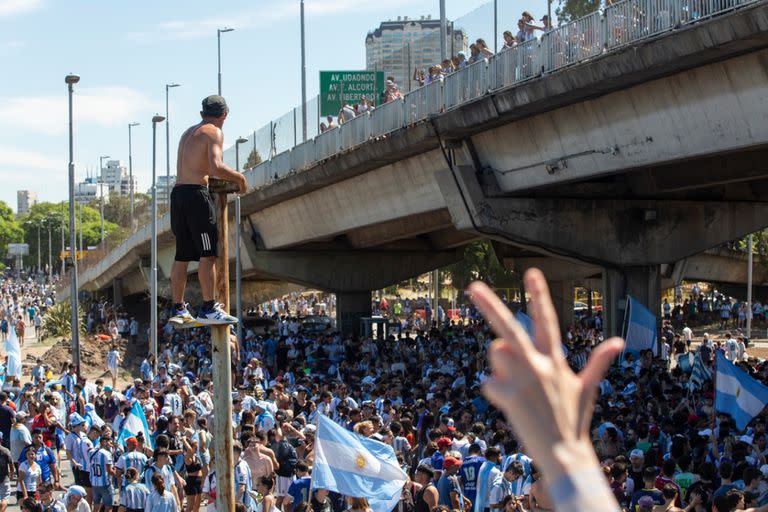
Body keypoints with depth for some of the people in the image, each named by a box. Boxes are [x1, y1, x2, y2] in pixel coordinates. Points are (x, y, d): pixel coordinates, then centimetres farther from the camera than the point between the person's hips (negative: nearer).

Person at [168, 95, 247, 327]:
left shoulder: (188, 132, 22)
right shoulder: (214, 132, -4)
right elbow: (216, 167, -19)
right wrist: (239, 177, -4)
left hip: (178, 193, 8)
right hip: (196, 194, -8)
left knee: (182, 255, 11)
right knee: (208, 254, -8)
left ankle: (178, 309, 13)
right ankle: (208, 309, -13)